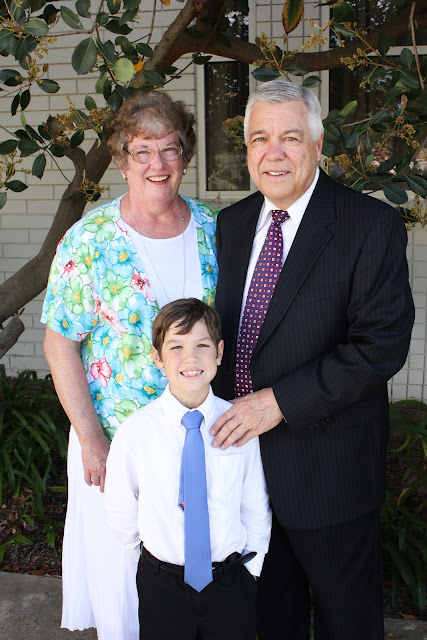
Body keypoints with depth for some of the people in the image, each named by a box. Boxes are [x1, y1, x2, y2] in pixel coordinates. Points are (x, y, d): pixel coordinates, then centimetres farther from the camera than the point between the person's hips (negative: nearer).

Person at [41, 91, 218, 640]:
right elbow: (60, 346, -9)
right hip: (115, 437, -3)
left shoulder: (211, 229, 0)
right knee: (122, 569, 13)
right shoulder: (89, 240, -12)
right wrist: (91, 439, -12)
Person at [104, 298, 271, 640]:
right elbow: (120, 513, -1)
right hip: (162, 585, 0)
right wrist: (154, 559, 6)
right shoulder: (135, 431, -13)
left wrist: (250, 566, 4)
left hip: (231, 584, 1)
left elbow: (256, 507, 1)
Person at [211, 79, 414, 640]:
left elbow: (382, 344, -20)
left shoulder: (372, 225, -14)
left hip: (328, 463, -5)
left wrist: (281, 400, -24)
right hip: (243, 453, 5)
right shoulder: (231, 224, 5)